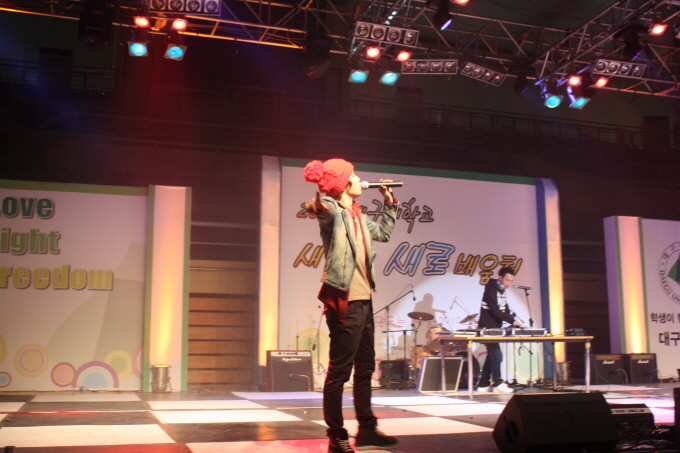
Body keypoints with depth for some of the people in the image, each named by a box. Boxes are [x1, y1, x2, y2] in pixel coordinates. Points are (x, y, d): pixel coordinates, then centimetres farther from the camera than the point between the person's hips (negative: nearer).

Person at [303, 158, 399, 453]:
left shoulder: (358, 216, 17)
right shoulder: (331, 211, -8)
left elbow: (383, 233, 32)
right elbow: (316, 205, -31)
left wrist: (389, 202, 27)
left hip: (363, 299, 9)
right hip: (344, 300, -9)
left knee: (365, 367, 15)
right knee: (339, 370, -4)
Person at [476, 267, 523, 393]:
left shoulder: (501, 291, 15)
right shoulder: (491, 289, -14)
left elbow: (505, 310, 12)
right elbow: (495, 311, -21)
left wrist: (514, 321, -4)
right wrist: (512, 321, -21)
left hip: (495, 328, 9)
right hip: (487, 328, -9)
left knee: (492, 356, 10)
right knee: (496, 355, -11)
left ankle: (483, 385, 14)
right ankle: (497, 383, -7)